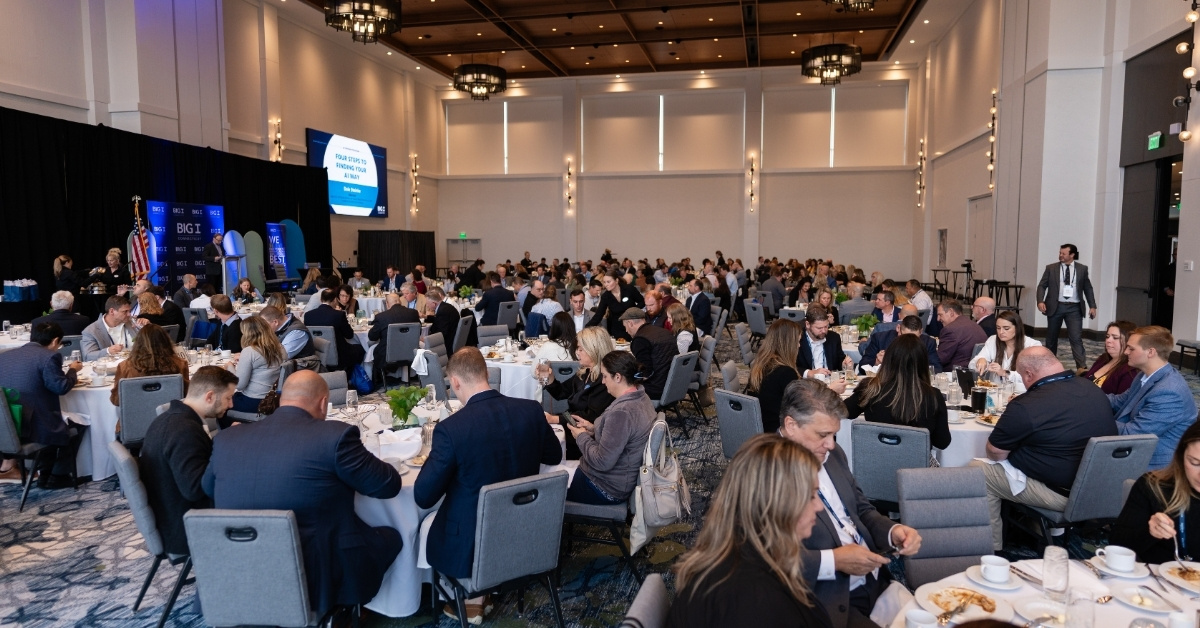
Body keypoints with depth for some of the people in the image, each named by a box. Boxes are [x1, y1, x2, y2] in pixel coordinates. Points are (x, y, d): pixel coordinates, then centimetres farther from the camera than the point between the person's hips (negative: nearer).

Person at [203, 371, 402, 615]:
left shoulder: (226, 439, 1)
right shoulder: (335, 435, -14)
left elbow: (208, 489, 21)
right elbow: (389, 485, -4)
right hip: (318, 579, -5)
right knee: (391, 536, 23)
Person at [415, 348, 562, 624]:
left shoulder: (450, 427, -24)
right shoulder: (532, 410, -11)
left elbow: (424, 497, -16)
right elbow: (554, 456, 7)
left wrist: (438, 456, 1)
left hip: (470, 544, -4)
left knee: (428, 522, 27)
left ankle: (470, 598, 33)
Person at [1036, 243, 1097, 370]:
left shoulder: (1082, 269, 7)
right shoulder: (1051, 268, 4)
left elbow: (1088, 288, 10)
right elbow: (1042, 285, 3)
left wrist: (1092, 306, 4)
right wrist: (1040, 301, -13)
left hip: (1074, 308, -1)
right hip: (1055, 307, 1)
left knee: (1076, 338, -8)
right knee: (1051, 337, 10)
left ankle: (1082, 367, -11)